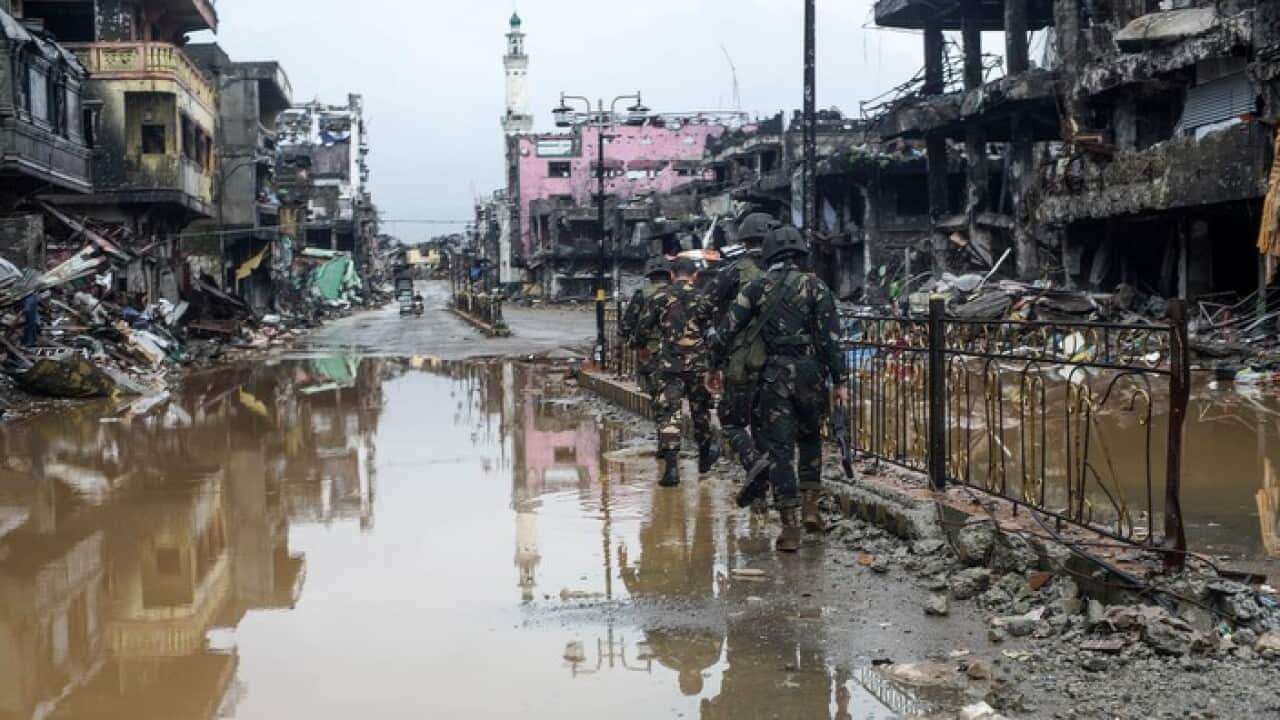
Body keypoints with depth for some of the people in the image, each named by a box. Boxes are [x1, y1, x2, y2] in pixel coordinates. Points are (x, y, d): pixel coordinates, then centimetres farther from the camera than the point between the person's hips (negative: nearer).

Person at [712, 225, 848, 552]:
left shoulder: (756, 289, 4)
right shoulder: (814, 285, -1)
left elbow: (727, 332, 3)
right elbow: (830, 337, -6)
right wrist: (840, 380, -3)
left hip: (774, 375, 0)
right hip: (810, 372, 0)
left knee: (778, 448, 2)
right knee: (810, 438, 22)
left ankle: (790, 527, -2)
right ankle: (810, 505, 13)